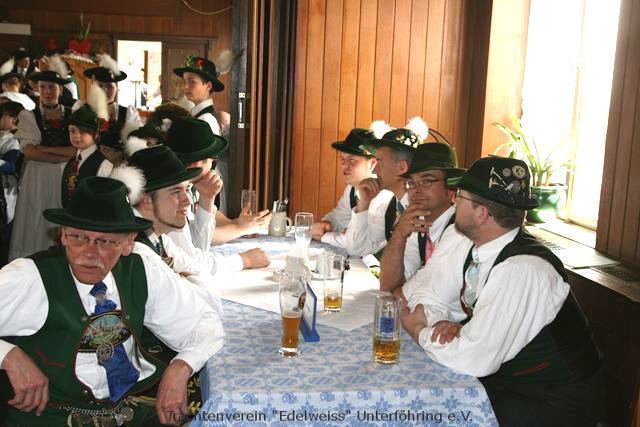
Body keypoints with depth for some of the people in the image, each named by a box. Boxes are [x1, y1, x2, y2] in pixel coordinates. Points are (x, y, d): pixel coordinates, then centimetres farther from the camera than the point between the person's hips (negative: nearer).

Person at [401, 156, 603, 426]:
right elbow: (427, 297, 5)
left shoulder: (522, 271, -30)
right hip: (499, 376, 7)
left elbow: (473, 360, -29)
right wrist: (440, 324, -17)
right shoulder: (466, 244, -6)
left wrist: (417, 329, -12)